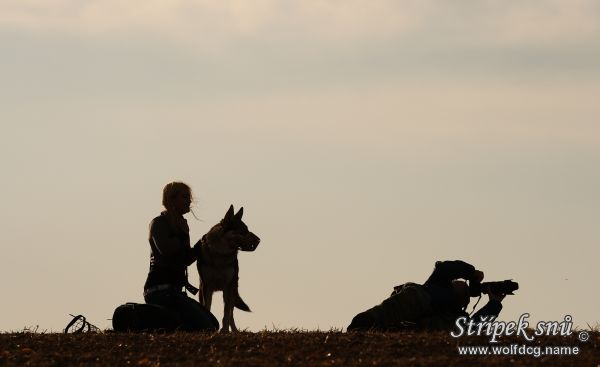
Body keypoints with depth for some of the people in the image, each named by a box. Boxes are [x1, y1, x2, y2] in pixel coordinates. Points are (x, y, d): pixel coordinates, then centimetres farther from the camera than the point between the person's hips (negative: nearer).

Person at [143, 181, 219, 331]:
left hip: (173, 290, 10)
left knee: (212, 324, 13)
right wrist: (183, 234, -8)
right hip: (161, 289, -10)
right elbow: (166, 249, -23)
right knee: (204, 327, -18)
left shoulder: (179, 224, 22)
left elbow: (186, 259, 23)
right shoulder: (159, 223, -5)